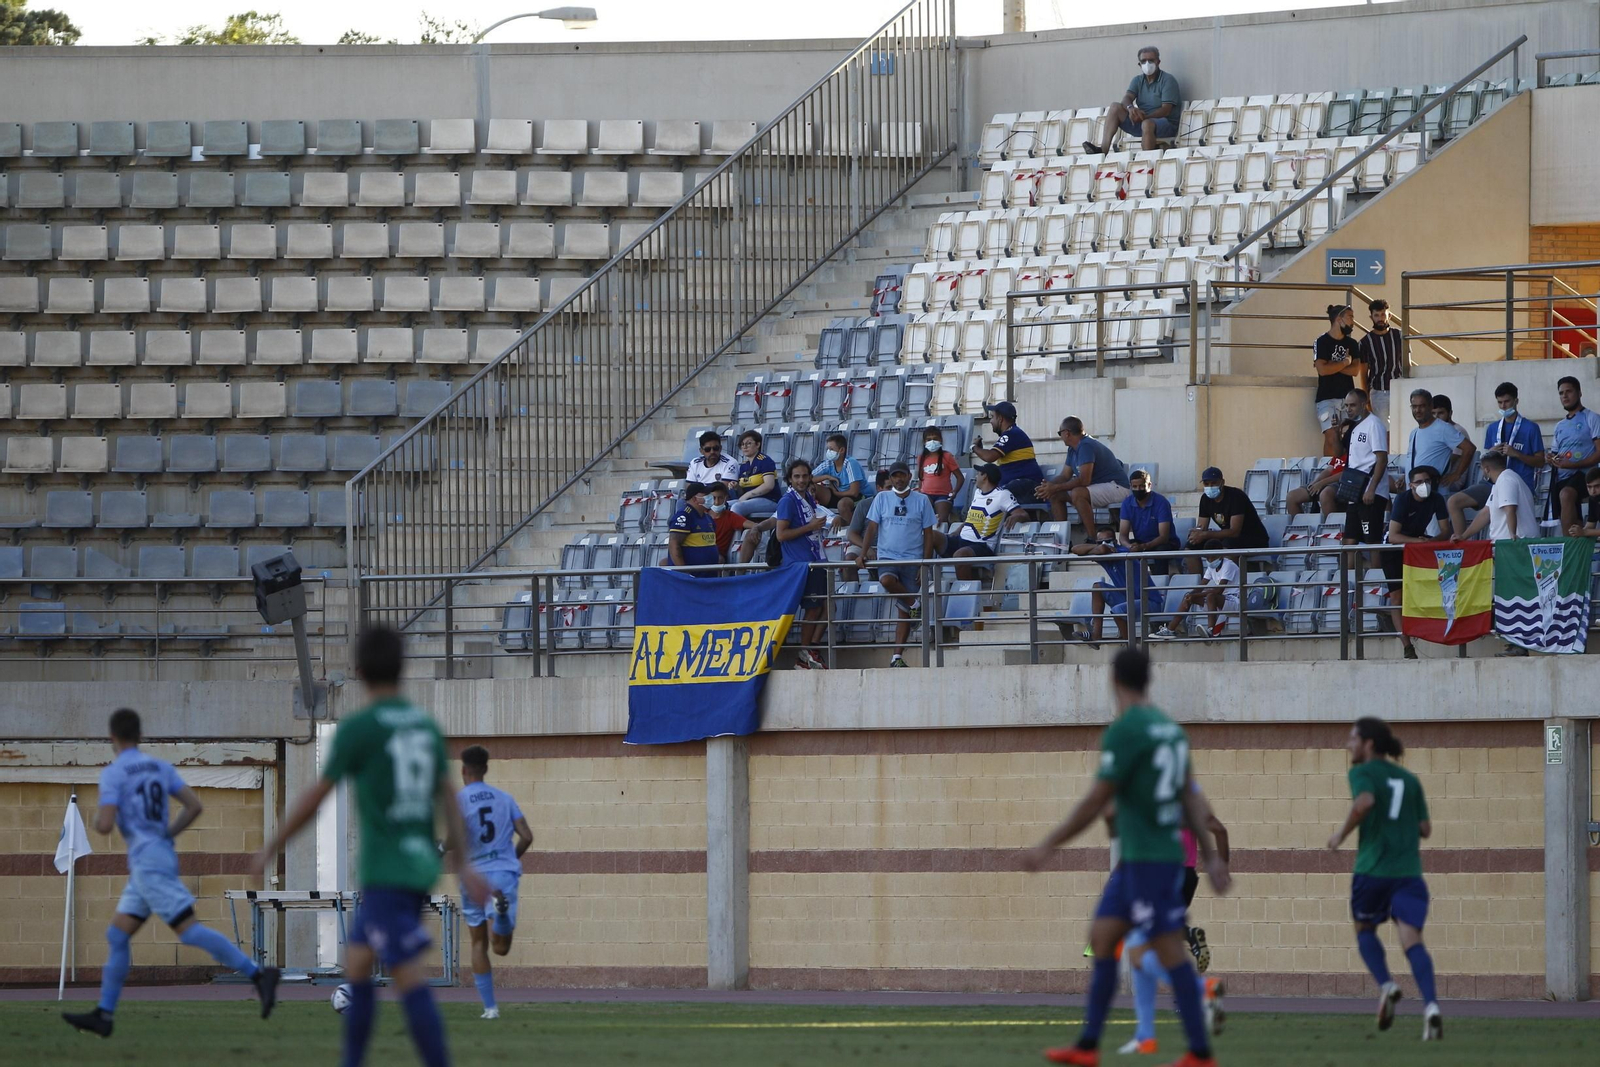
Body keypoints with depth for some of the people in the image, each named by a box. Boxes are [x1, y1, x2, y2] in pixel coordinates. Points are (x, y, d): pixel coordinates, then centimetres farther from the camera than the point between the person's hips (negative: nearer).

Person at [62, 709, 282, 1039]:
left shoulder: (113, 774, -9)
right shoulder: (160, 767, 12)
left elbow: (104, 825, -17)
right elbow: (194, 806, 7)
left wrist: (96, 817, 6)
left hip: (147, 862, -9)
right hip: (162, 856, 9)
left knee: (189, 930, -14)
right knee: (117, 936, 11)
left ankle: (257, 974, -22)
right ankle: (103, 1014, 11)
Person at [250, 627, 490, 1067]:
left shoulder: (357, 728, -10)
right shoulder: (426, 725, 10)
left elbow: (314, 799, -6)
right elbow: (448, 799, 10)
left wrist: (270, 850, 6)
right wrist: (463, 867, 12)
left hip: (385, 874, -7)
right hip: (420, 866, 7)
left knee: (410, 982, -10)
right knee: (355, 964, 18)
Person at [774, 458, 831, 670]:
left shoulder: (809, 499, 14)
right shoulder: (788, 501, -10)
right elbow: (781, 534, -17)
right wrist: (810, 527, -16)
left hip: (816, 561, 9)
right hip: (801, 563, -9)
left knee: (827, 605, 7)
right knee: (812, 608, -4)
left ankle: (810, 651, 13)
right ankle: (804, 657, 5)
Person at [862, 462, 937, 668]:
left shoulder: (922, 501, 4)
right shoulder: (882, 499, 6)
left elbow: (928, 535, 5)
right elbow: (872, 527, 3)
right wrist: (863, 554, -11)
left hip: (912, 560, 0)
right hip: (887, 557, 0)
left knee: (904, 613, -2)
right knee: (887, 580, -36)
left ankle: (897, 656, 2)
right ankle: (913, 603, -9)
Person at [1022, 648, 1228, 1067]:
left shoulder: (1124, 730, -15)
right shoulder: (1170, 728, 10)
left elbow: (1096, 801, -16)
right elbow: (1190, 799, 13)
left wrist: (1048, 847, -9)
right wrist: (1210, 855, 16)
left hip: (1148, 859, -9)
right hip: (1134, 858, 9)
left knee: (1169, 950, -6)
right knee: (1101, 938, 11)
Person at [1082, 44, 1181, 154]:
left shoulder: (1168, 80, -5)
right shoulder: (1138, 80, 13)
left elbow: (1166, 110, -15)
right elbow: (1127, 98, -4)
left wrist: (1144, 116, -27)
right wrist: (1130, 108, -29)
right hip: (1141, 121, 6)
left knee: (1147, 123, -39)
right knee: (1115, 107, -9)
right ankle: (1103, 150, -23)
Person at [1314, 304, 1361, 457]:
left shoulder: (1351, 344, 14)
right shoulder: (1322, 342, -3)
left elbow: (1355, 370, 2)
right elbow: (1323, 369, -14)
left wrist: (1333, 366, -9)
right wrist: (1345, 363, -3)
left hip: (1348, 397, 5)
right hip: (1327, 397, -5)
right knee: (1332, 437, -13)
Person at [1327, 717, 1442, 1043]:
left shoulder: (1362, 773, 1)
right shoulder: (1409, 779, 16)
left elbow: (1364, 801, -21)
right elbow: (1425, 829, 13)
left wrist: (1342, 834, -8)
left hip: (1372, 868, -3)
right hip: (1408, 870, 3)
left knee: (1364, 928, 22)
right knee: (1411, 939, -9)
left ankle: (1385, 985, 1)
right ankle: (1430, 1005, -29)